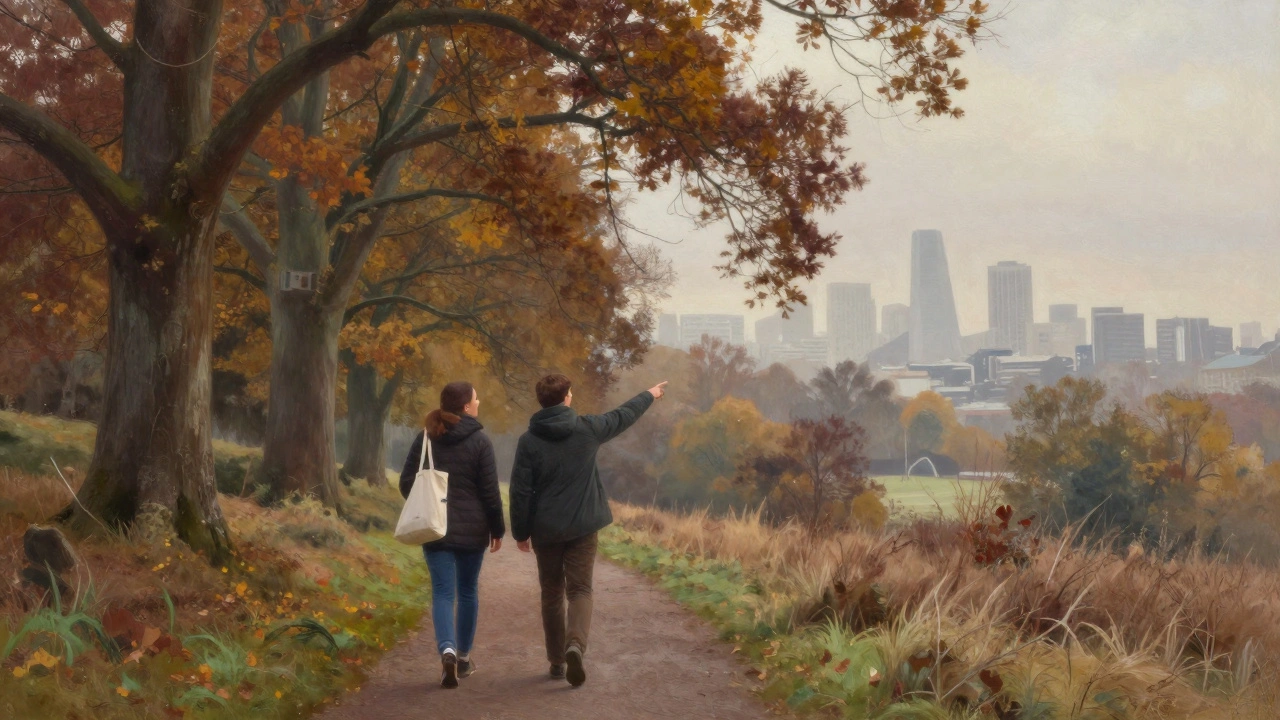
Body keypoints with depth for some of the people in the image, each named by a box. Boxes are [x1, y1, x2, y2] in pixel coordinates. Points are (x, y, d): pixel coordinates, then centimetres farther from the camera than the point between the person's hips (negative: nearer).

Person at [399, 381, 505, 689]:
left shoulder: (425, 440, 1)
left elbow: (406, 483, 3)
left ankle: (447, 650, -22)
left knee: (443, 592, 0)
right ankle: (463, 656, 22)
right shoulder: (479, 441, -7)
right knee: (468, 591, 14)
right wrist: (497, 528, 3)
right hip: (472, 530, -1)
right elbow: (490, 490, -8)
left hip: (436, 529, 1)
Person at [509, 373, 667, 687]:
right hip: (582, 526, -1)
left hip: (545, 530, 1)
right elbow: (622, 416, 14)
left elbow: (520, 491, -6)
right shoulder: (587, 429, -3)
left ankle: (557, 660, 18)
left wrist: (521, 532, 4)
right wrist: (649, 395, 32)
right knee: (580, 589, 3)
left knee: (551, 593, 13)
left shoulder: (529, 441, -6)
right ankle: (575, 644, -22)